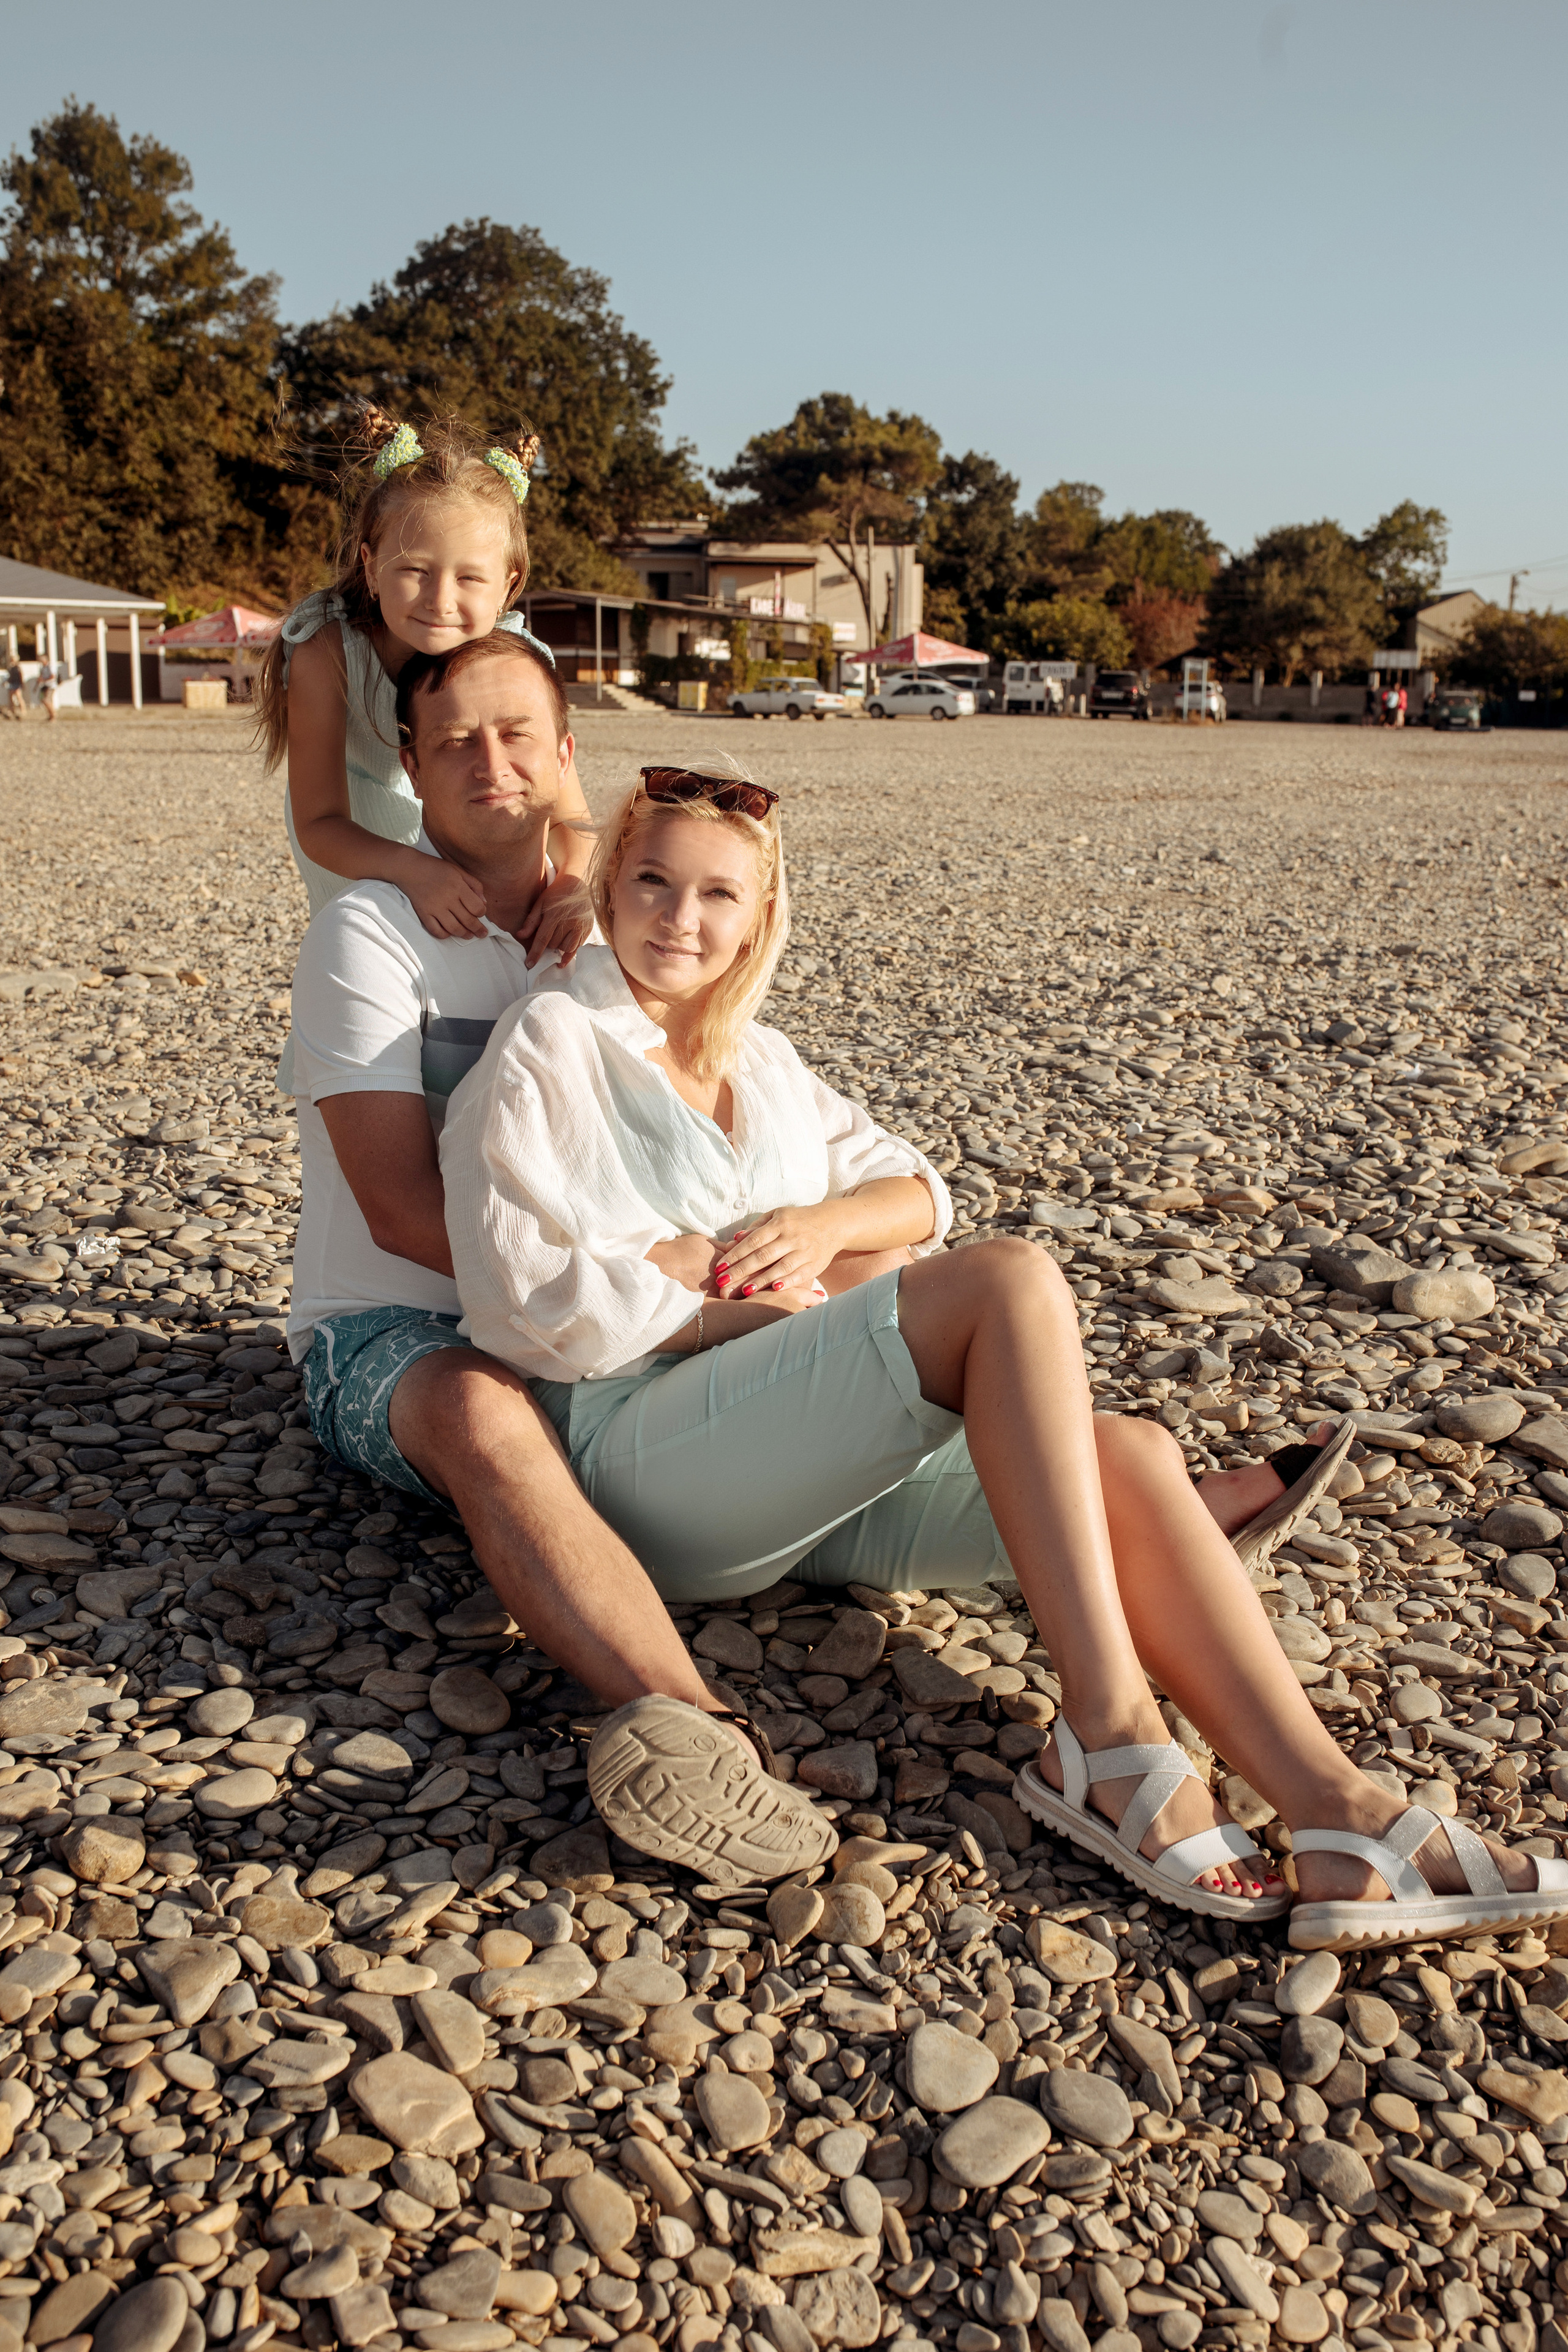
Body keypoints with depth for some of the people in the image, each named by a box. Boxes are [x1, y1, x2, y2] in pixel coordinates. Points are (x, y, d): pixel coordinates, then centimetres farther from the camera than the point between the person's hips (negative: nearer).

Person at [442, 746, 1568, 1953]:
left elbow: (913, 1189, 20)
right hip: (648, 1458, -7)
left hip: (824, 1466, 7)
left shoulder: (759, 1058, 23)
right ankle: (1108, 1739, -31)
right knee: (1013, 1278, -27)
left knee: (1131, 1454, -19)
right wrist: (760, 1294, -9)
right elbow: (531, 1310, -9)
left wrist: (824, 1225, -3)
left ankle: (1336, 1816, -31)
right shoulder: (546, 1051, 1)